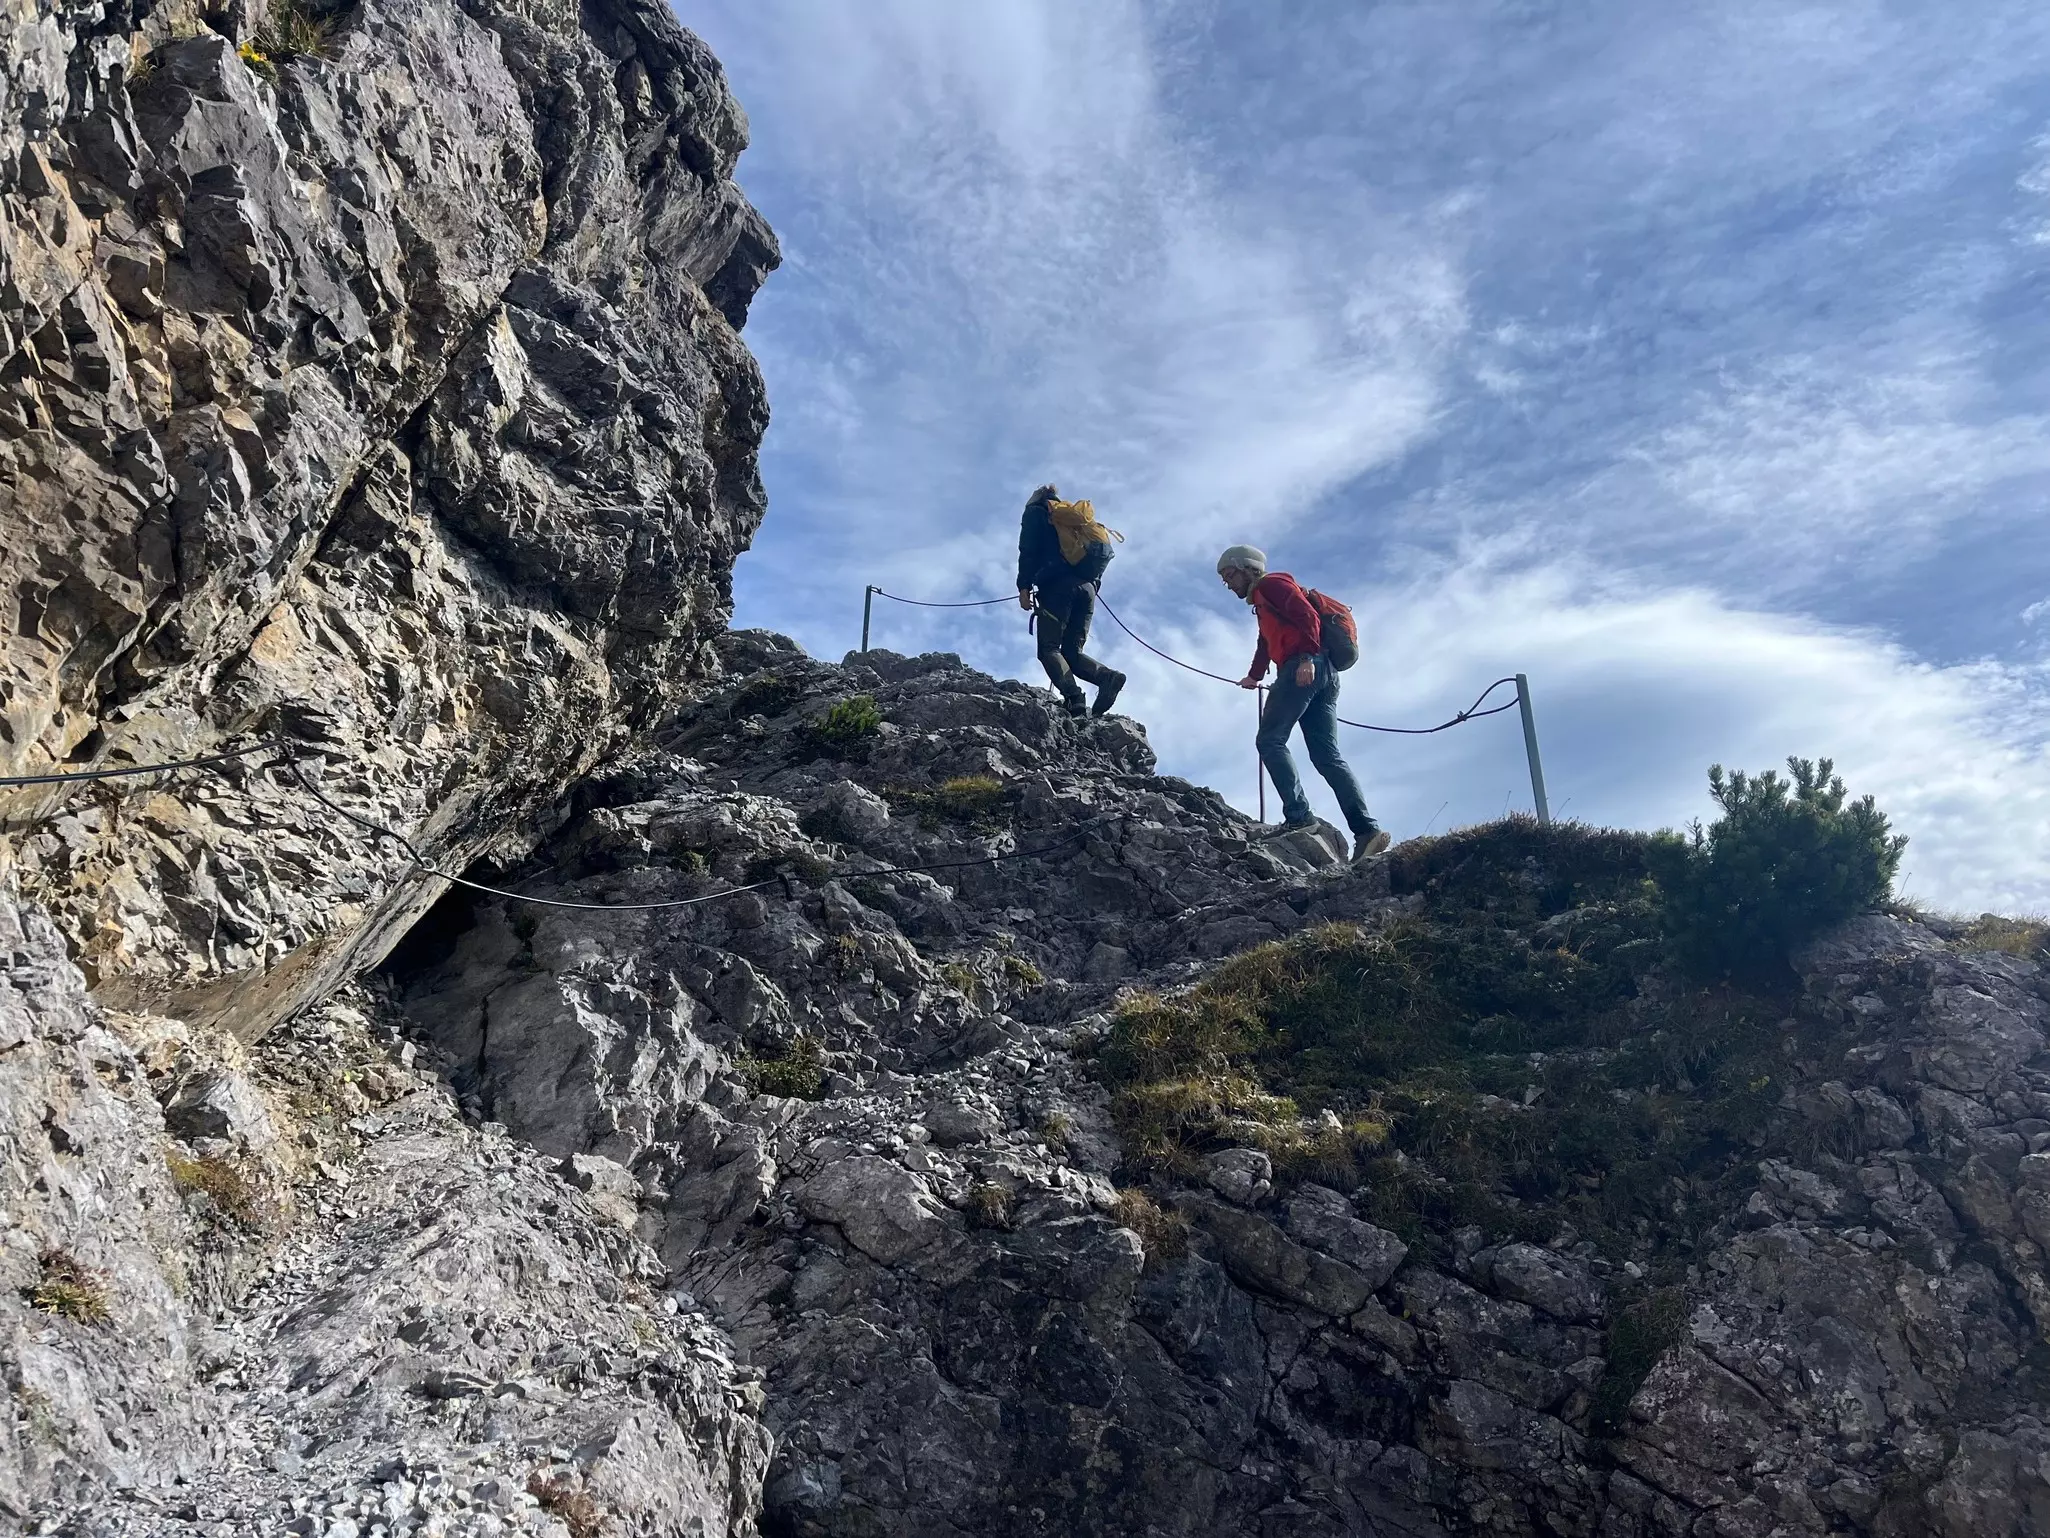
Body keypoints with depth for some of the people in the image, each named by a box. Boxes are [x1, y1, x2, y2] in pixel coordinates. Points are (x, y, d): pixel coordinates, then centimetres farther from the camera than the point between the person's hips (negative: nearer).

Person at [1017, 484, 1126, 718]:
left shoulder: (1036, 512, 17)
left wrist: (1024, 586, -4)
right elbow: (1102, 552, 23)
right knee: (1072, 651, 7)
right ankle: (1106, 675, -23)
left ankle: (1074, 697, -34)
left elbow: (1028, 551, 0)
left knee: (1048, 649, -9)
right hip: (1088, 586, 6)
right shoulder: (1079, 516, 34)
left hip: (1059, 584, -6)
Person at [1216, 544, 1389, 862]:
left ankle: (1298, 816, -22)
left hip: (1303, 669, -9)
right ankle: (1367, 829, -13)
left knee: (1270, 740, -9)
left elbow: (1307, 615, -10)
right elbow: (1266, 643, 47)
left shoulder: (1271, 584, 5)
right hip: (1324, 676, 9)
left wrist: (1307, 657, -22)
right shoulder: (1264, 605, 34)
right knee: (1326, 755, -1)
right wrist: (1254, 677, 56)